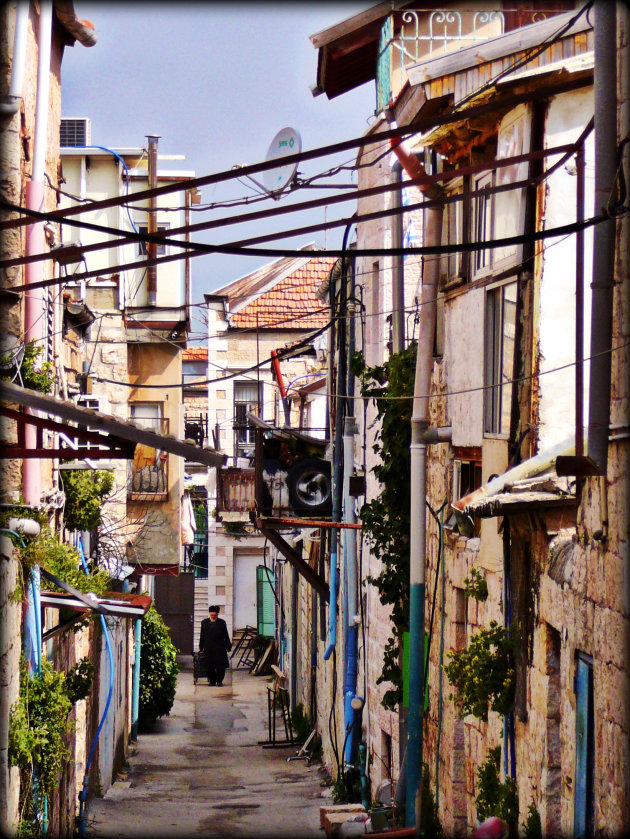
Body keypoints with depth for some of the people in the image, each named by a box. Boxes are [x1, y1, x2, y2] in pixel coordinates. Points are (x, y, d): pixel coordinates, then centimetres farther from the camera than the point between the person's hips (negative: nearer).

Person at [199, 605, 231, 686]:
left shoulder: (222, 622, 4)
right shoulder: (204, 622, 8)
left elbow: (226, 636, 7)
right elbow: (202, 636, 12)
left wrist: (228, 646, 5)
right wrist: (201, 647, 11)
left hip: (219, 648, -1)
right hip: (208, 648, 1)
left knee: (220, 665, -4)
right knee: (210, 666, 2)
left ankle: (219, 680, 6)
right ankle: (212, 680, 13)